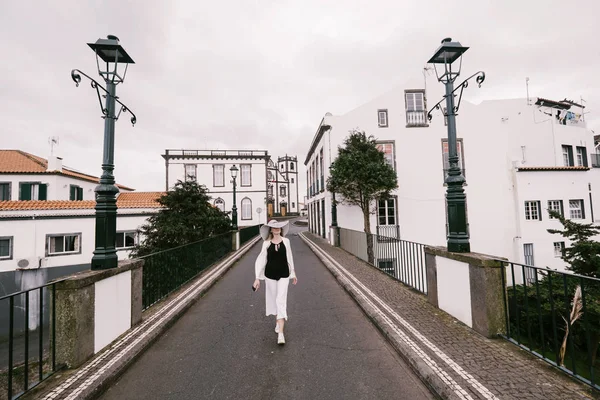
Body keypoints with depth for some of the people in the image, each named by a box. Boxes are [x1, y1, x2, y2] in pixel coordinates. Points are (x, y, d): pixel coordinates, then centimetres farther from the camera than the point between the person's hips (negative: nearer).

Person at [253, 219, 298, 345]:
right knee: (273, 300, 16)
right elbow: (260, 260, -4)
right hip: (270, 275, 1)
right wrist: (257, 278, -8)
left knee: (281, 301, -8)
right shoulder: (266, 243, -6)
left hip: (283, 275, -1)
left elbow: (289, 258, 8)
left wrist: (293, 274, 14)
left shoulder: (286, 241, -3)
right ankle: (278, 321, 42)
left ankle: (281, 334, -5)